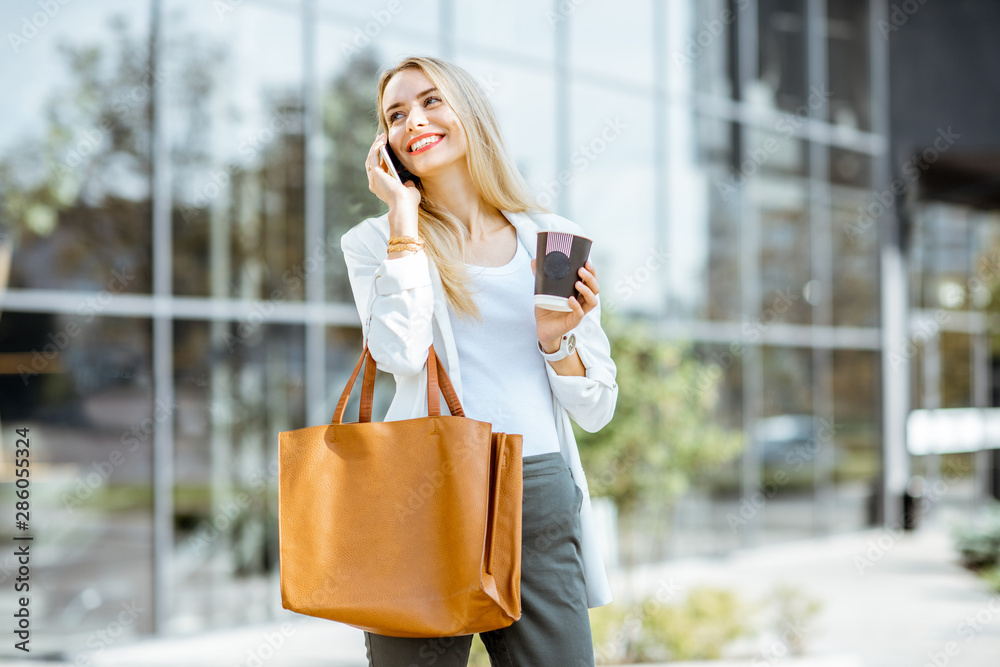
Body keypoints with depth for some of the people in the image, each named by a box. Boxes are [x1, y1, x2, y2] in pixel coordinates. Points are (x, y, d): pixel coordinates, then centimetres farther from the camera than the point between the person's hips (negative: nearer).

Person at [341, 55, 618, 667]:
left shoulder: (554, 239, 12)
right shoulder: (375, 241, 8)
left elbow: (597, 409, 13)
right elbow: (402, 353, -13)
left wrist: (555, 340, -7)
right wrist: (404, 213, -5)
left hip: (539, 487, 2)